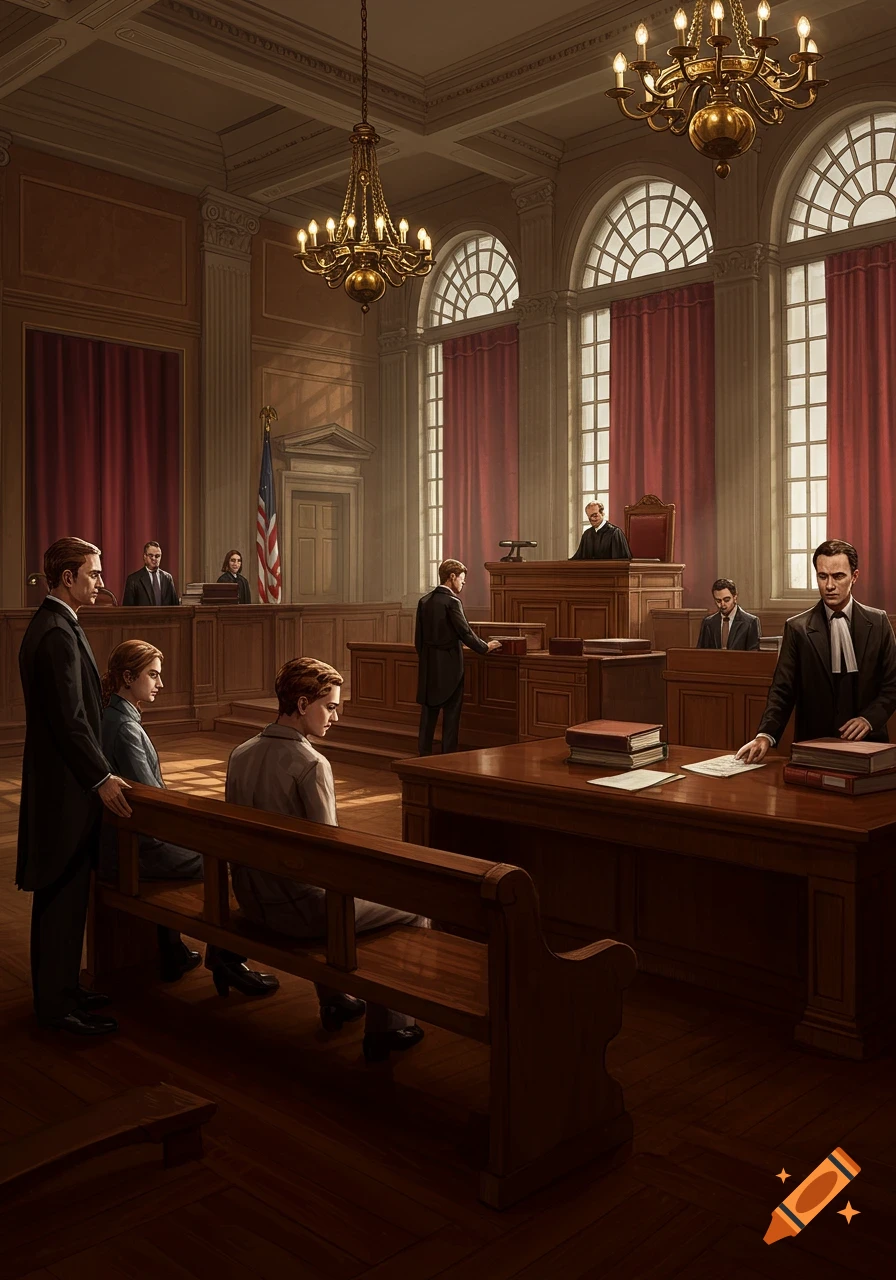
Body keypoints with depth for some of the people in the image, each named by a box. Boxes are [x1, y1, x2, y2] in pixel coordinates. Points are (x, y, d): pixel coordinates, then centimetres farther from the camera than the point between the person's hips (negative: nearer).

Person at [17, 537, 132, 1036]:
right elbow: (69, 718, -23)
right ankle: (59, 1004, 10)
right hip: (65, 786, -10)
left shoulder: (51, 625, 13)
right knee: (64, 895, -1)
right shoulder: (59, 634, -19)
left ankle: (58, 988, 29)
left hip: (58, 780, 10)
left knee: (62, 894, 17)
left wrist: (97, 772, 18)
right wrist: (101, 778, -18)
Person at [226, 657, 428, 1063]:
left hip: (251, 899, 8)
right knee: (414, 906, 7)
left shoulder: (240, 754, 1)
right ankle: (387, 1028, 14)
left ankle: (334, 1002, 45)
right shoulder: (311, 764, -22)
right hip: (296, 908, -8)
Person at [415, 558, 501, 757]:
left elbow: (418, 637, 10)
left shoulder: (424, 601, 5)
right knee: (451, 712, 3)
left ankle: (424, 753, 14)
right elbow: (466, 633, -15)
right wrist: (485, 647, 0)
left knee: (429, 711, 11)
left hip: (428, 666, 6)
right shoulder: (452, 602, -15)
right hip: (449, 665, -6)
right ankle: (448, 755, 6)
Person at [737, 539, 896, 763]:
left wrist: (869, 719, -10)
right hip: (813, 746, -1)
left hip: (866, 744, 1)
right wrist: (765, 735, -19)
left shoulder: (878, 622, 4)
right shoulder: (797, 628, 0)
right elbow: (782, 691, -4)